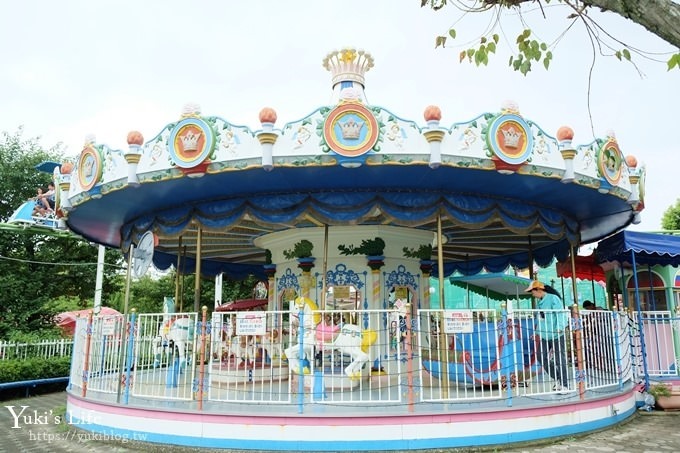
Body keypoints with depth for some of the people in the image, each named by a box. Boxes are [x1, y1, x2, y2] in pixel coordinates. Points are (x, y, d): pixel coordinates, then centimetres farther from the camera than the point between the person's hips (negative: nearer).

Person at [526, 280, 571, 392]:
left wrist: (559, 328, -29)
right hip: (544, 336, 8)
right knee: (541, 357, 3)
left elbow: (561, 314, -19)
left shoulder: (553, 298, -10)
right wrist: (538, 332, 21)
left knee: (559, 360, -3)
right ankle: (558, 379, 19)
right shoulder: (539, 302, 14)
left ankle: (565, 385, 9)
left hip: (556, 336, -8)